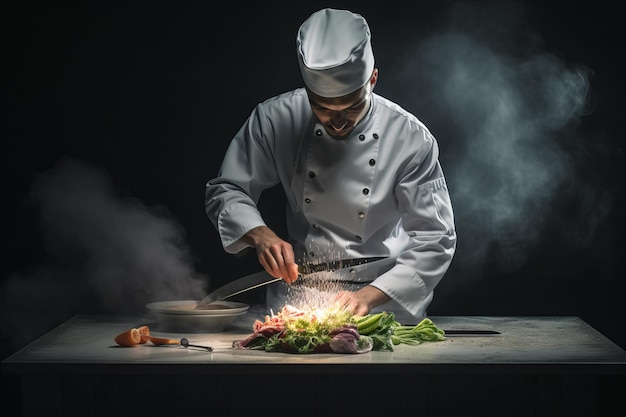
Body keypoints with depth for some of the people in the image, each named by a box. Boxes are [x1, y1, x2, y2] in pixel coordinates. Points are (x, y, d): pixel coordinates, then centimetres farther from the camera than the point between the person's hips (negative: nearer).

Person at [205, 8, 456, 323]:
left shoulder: (411, 140, -12)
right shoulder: (276, 119, -6)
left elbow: (433, 241, -8)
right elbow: (226, 191, 6)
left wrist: (368, 297, -19)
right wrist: (260, 235, -13)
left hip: (381, 308, 1)